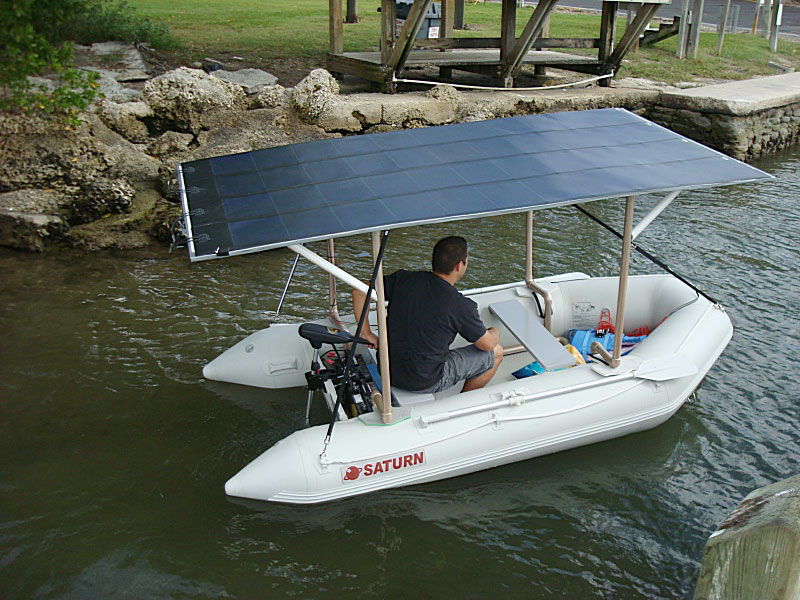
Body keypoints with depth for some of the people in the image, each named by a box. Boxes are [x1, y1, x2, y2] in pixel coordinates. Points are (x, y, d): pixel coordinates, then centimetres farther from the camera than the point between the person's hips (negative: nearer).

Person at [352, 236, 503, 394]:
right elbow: (487, 344, -5)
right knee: (495, 353, 11)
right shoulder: (461, 306, -19)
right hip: (424, 383, -6)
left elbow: (359, 292, -4)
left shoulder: (404, 279, -8)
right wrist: (494, 332, 18)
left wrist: (366, 334, 4)